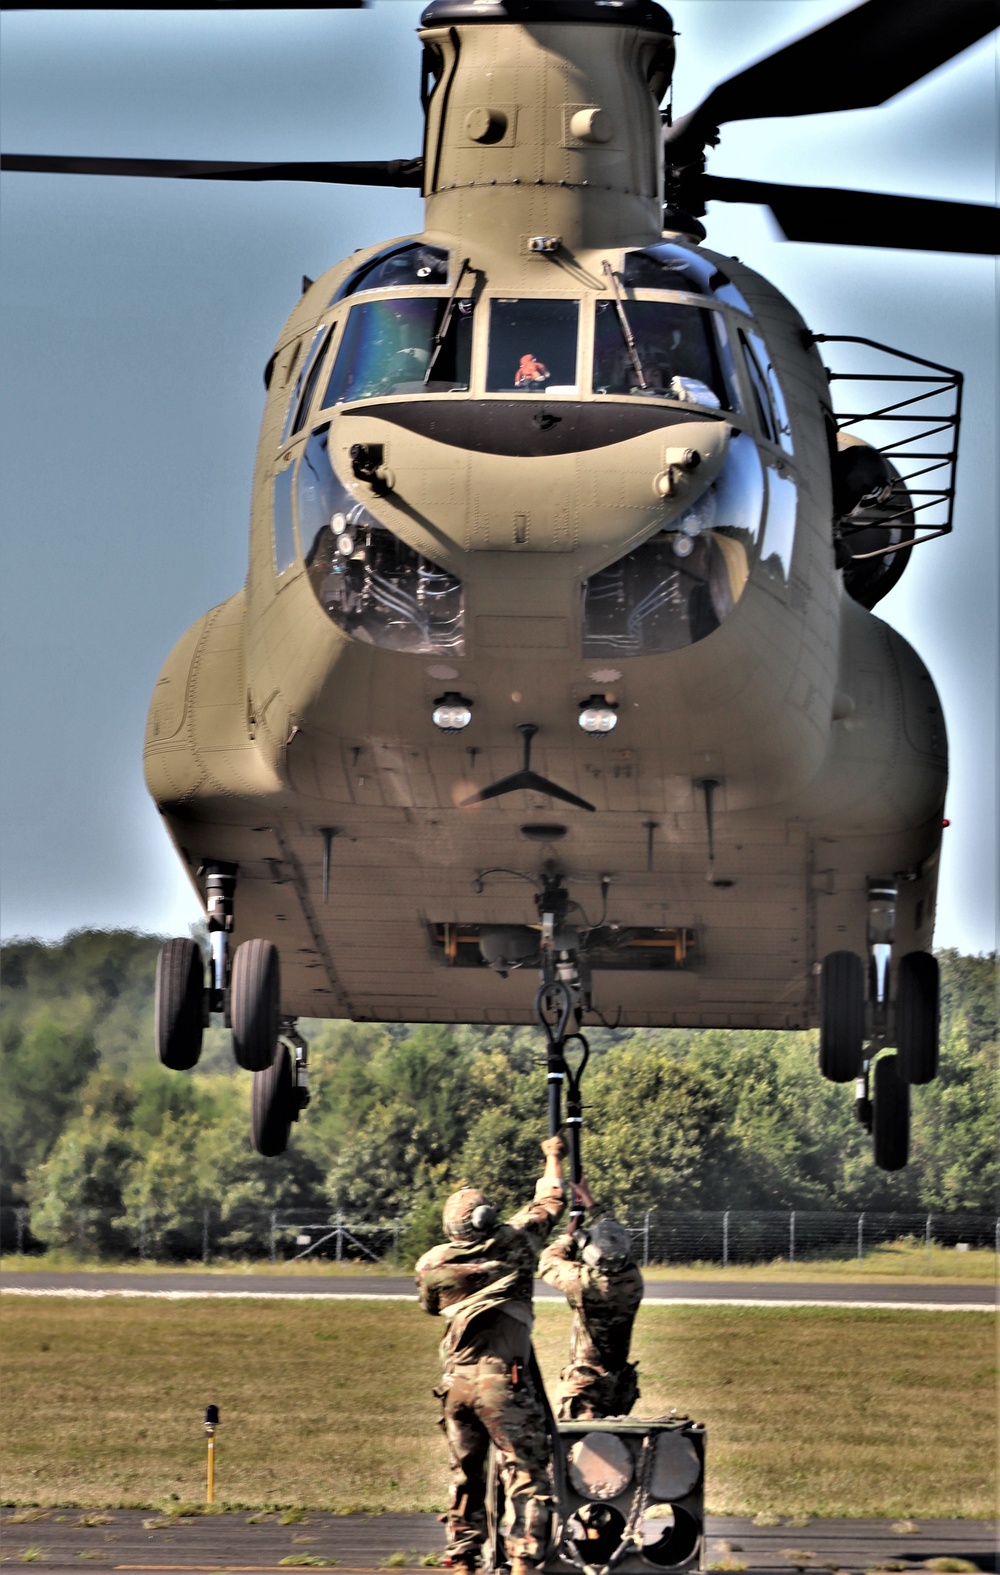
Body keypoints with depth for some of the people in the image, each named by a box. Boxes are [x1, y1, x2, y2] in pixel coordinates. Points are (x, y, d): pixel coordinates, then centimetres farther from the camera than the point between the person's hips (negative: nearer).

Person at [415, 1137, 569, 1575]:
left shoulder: (432, 1264, 4)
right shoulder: (513, 1244, -3)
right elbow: (549, 1202, 14)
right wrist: (553, 1157, 31)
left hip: (456, 1384, 4)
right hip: (504, 1382, -4)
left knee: (464, 1480, 15)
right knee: (527, 1478, -4)